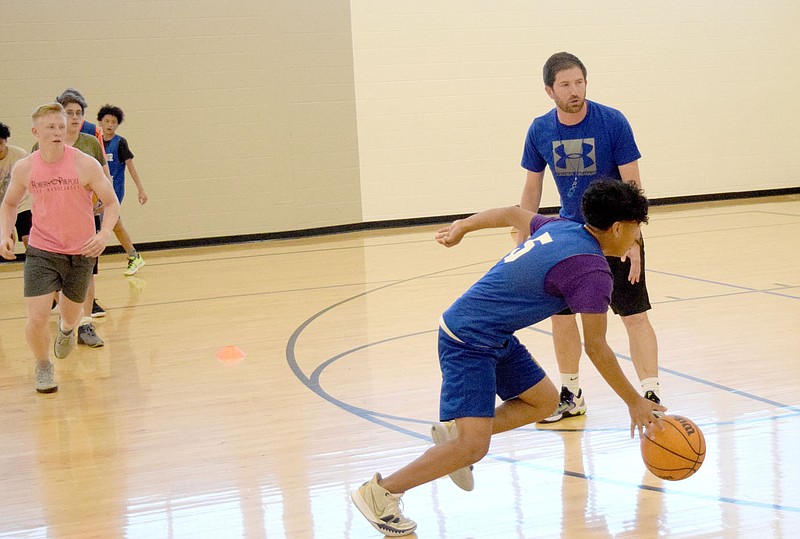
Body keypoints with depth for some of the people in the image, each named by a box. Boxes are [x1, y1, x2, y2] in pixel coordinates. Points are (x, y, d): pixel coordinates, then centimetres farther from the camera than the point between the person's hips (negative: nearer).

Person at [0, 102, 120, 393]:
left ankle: (66, 329, 56)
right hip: (41, 251, 0)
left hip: (81, 251, 0)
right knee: (36, 318, -11)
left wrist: (105, 233, -28)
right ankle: (43, 366, 19)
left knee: (71, 313, 16)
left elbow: (112, 203, -10)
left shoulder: (86, 164, -16)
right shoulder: (24, 168, -7)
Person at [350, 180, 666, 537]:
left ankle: (454, 431, 18)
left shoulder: (561, 227, 5)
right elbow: (596, 349, -15)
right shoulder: (592, 271, -21)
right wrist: (634, 402, -4)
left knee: (544, 401, 14)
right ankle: (380, 493, -4)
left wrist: (462, 227, 38)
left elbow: (512, 213, 22)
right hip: (468, 342, -10)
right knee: (473, 447, -16)